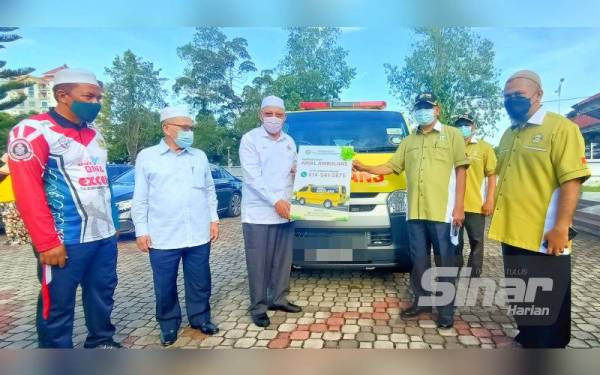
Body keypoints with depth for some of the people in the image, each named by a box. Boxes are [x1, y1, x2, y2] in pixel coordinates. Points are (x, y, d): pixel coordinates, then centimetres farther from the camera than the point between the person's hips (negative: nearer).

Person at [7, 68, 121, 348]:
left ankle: (102, 342, 34)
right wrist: (47, 242, -18)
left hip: (105, 235, 7)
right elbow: (27, 190, -15)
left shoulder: (94, 134, 14)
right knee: (58, 304, 6)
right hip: (66, 240, -7)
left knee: (103, 295, 17)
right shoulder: (33, 130, -8)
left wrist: (112, 223, 15)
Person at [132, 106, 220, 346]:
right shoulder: (147, 157, 1)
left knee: (200, 282, 12)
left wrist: (213, 219, 7)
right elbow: (140, 198, 1)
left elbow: (210, 191, 14)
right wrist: (141, 230, -3)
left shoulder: (200, 156, 10)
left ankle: (200, 318, 30)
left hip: (199, 235, 3)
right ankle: (169, 325, 28)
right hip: (163, 237, -2)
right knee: (165, 286, 10)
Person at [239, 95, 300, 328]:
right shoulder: (250, 139, -5)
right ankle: (258, 307, 15)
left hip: (285, 212, 6)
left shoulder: (289, 142, 14)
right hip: (258, 213, -6)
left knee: (283, 259, 13)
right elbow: (252, 177, -14)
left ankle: (278, 299, 29)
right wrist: (275, 201, -19)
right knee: (259, 263, 2)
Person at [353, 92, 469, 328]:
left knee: (445, 261, 3)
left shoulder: (452, 134, 5)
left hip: (442, 210, -4)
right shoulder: (408, 141, 18)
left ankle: (446, 309, 15)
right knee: (418, 259, 11)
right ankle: (422, 301, 26)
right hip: (415, 211, 4)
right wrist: (365, 168, 6)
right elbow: (391, 167, 18)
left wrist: (459, 207, -8)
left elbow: (460, 170, -1)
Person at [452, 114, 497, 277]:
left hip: (476, 205, -1)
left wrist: (490, 200, -8)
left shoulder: (484, 147, 3)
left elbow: (492, 175, 0)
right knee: (455, 244, 11)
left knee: (476, 244, 8)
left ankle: (474, 279, 19)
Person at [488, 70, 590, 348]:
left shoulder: (561, 128, -10)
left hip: (543, 237, -8)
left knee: (548, 305, 8)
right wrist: (498, 218, 17)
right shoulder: (508, 135, 13)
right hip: (512, 233, 8)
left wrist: (560, 227, -24)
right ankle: (528, 342, 39)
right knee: (520, 299, 21)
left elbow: (571, 180, -18)